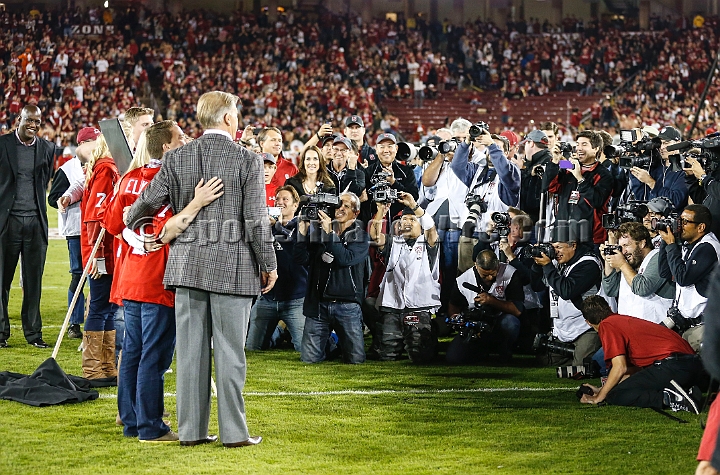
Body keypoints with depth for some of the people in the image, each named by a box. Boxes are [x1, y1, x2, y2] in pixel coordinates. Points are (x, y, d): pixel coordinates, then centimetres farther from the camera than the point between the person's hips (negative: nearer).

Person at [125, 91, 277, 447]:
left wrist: (129, 226, 26)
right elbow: (256, 220, -7)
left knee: (190, 348, 8)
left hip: (186, 264, 3)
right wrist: (269, 265, 3)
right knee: (229, 350, 2)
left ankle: (191, 428, 13)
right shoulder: (247, 160, -5)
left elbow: (147, 202, 5)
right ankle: (234, 431, 5)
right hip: (232, 265, -3)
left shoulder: (177, 158, 4)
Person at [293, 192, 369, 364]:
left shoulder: (360, 237, 3)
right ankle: (328, 347, 29)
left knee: (356, 359, -5)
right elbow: (301, 259, 0)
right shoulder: (317, 231, 10)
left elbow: (345, 259, -15)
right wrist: (302, 231, -9)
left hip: (347, 305, -1)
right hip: (318, 303, 2)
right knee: (309, 358, -4)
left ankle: (339, 343, 29)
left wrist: (329, 233, -18)